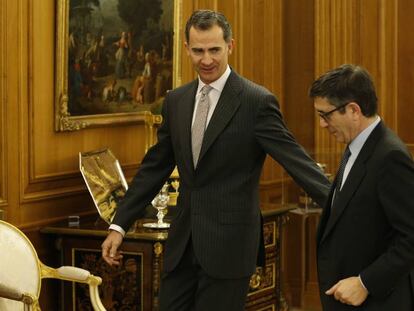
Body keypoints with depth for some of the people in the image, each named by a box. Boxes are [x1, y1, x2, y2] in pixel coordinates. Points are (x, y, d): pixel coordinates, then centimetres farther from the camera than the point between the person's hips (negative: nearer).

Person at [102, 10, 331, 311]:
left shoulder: (257, 101, -9)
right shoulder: (176, 100, 9)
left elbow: (296, 161, -12)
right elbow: (153, 168, 14)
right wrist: (119, 225, 12)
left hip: (229, 243, -5)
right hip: (183, 241, 6)